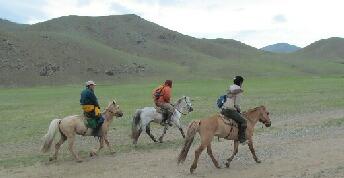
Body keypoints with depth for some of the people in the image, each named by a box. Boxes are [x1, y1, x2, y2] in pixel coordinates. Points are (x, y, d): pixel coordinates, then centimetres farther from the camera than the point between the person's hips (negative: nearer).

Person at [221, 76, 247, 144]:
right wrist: (239, 110, 6)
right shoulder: (239, 90, -9)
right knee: (243, 121, -5)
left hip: (223, 109, 9)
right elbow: (236, 104, -14)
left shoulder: (231, 87, 15)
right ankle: (242, 139, -6)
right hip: (230, 110, -9)